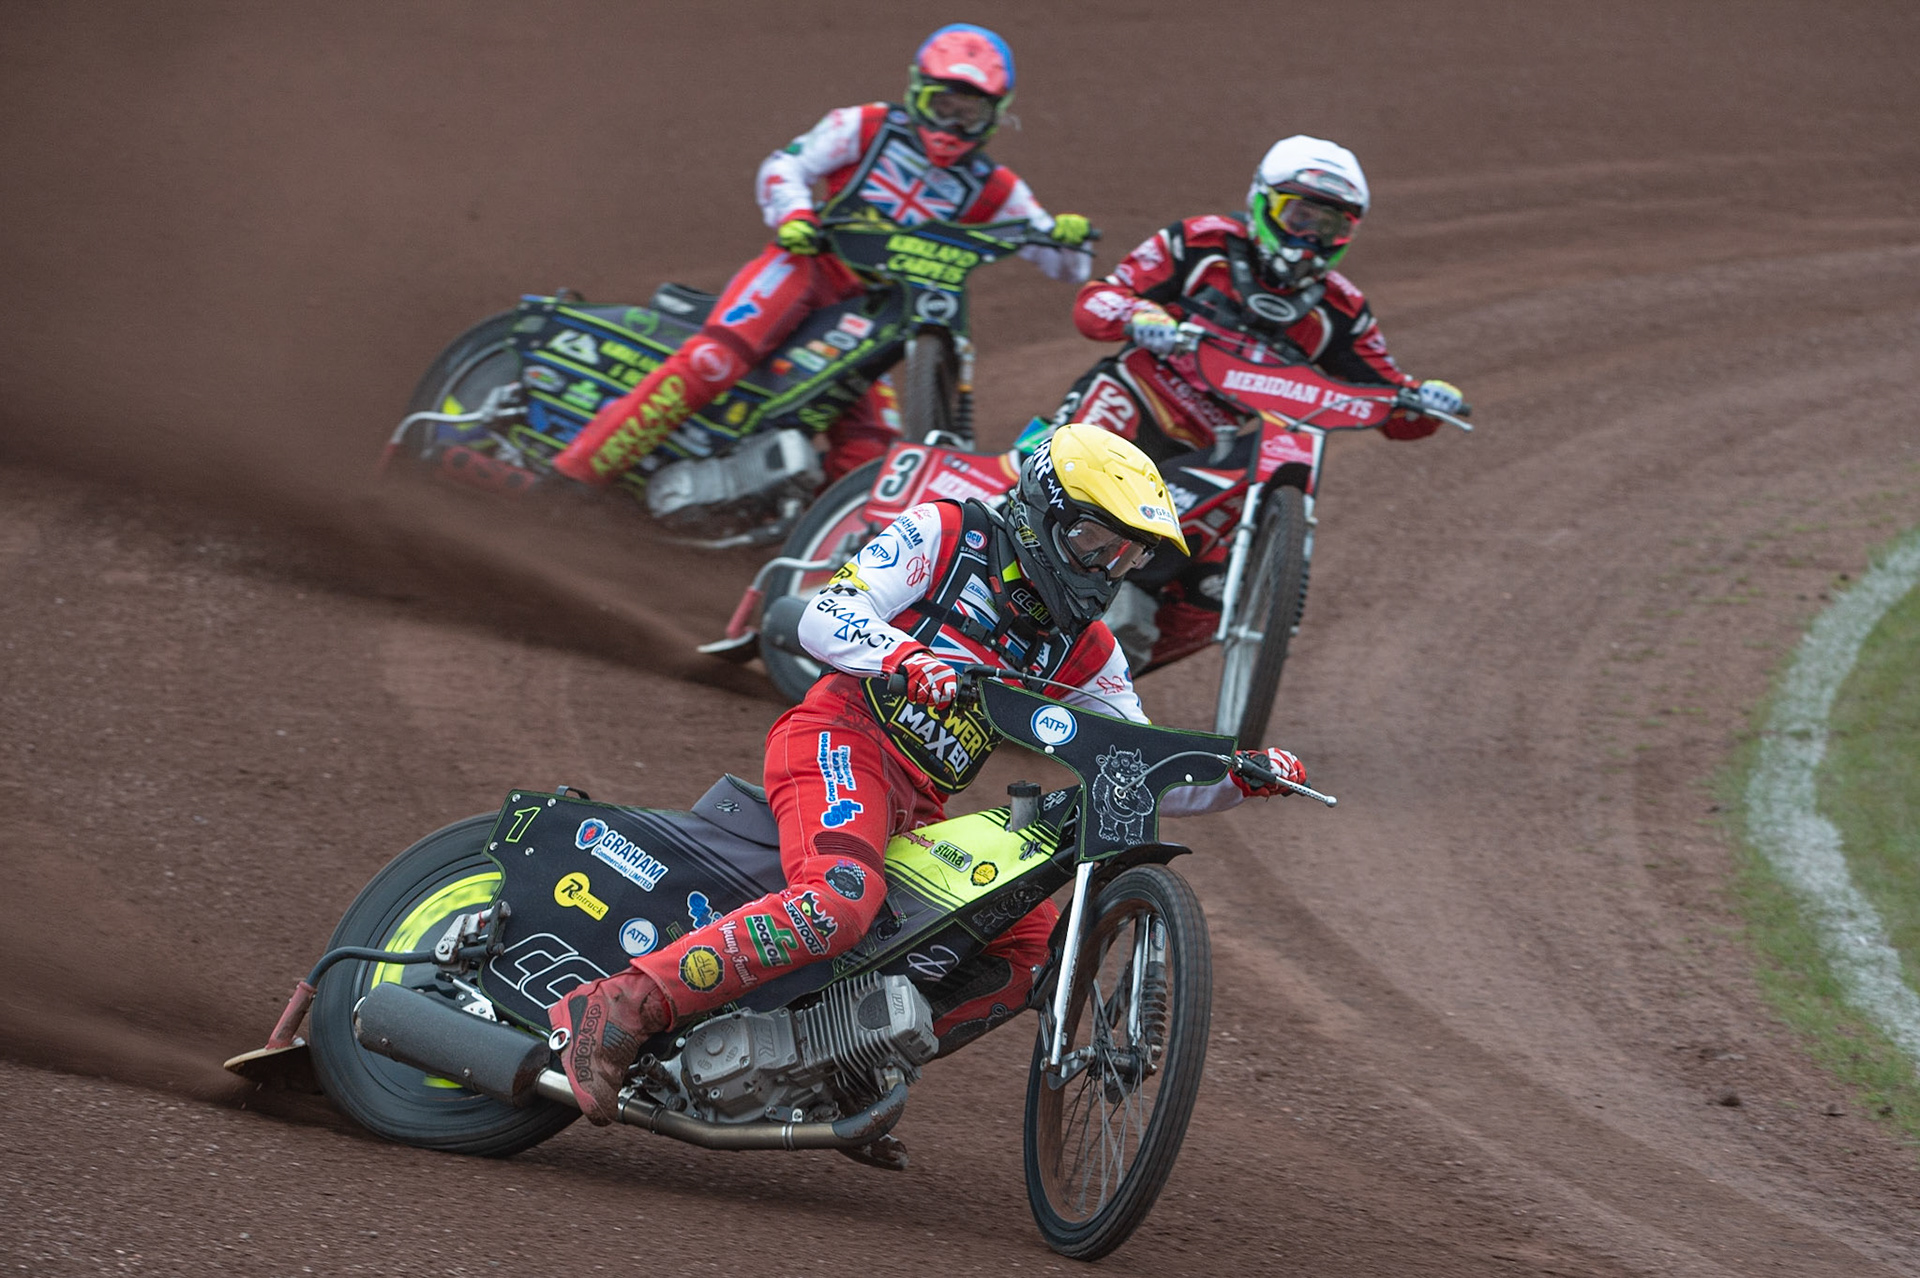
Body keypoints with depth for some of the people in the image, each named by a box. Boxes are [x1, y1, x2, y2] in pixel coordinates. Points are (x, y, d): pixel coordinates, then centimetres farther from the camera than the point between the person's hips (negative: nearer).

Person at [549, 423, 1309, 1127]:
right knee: (839, 901, -35)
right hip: (842, 742, -8)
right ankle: (612, 1012, -40)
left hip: (921, 815, 8)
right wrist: (910, 658, -28)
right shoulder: (946, 535, 2)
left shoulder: (1083, 650, 18)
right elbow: (824, 619, -9)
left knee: (1035, 942, 2)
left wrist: (1240, 779, 1)